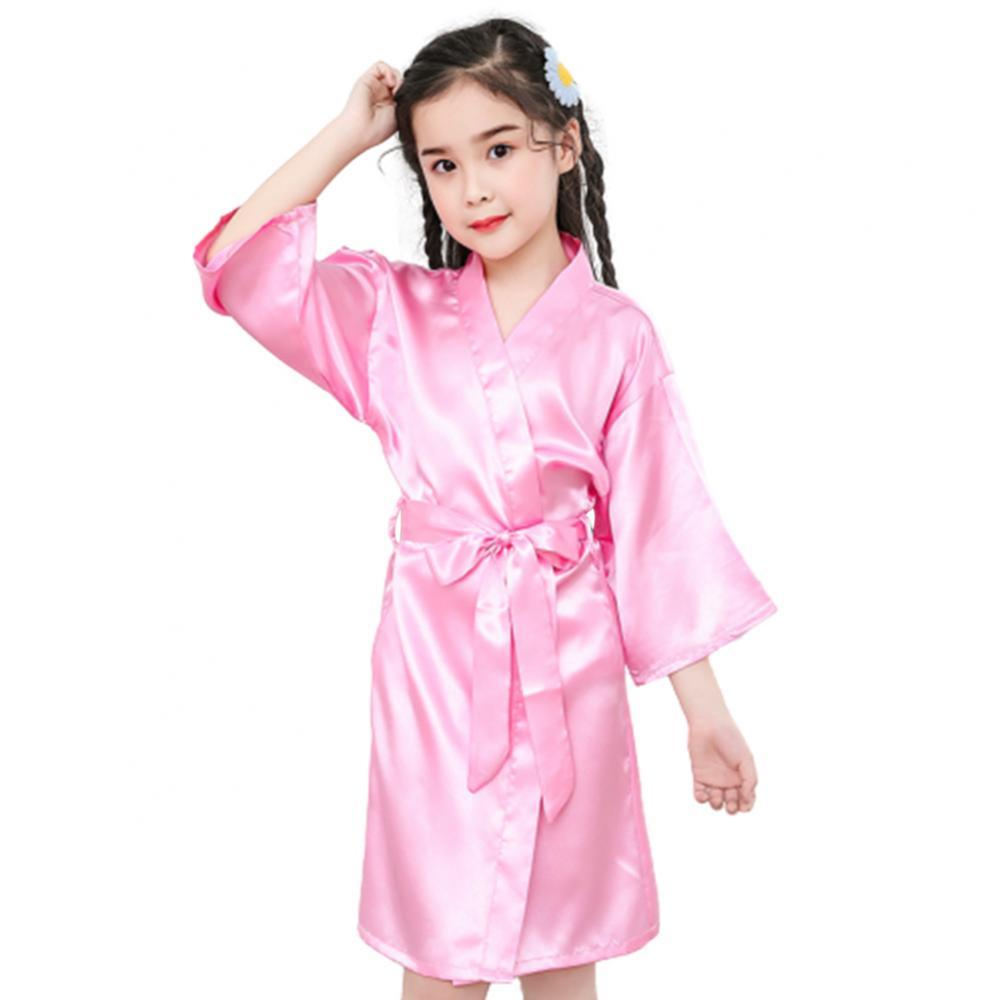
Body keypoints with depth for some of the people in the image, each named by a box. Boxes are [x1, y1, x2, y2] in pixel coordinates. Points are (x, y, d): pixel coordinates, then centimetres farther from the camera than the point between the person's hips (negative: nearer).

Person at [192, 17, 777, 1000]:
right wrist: (347, 134, -6)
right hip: (433, 660, 1)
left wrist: (706, 711, -2)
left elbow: (659, 525, -3)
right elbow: (239, 262, -6)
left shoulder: (616, 337, -4)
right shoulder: (394, 311, 0)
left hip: (568, 668, 0)